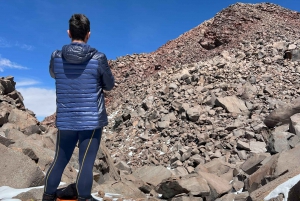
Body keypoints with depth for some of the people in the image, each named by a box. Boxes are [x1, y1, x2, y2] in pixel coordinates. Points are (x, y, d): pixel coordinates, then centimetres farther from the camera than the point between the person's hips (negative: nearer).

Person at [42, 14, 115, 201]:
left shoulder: (56, 57, -3)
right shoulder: (99, 59, -11)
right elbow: (110, 85, 4)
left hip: (65, 121, 3)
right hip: (92, 120, -3)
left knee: (60, 161, 19)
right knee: (86, 164, 6)